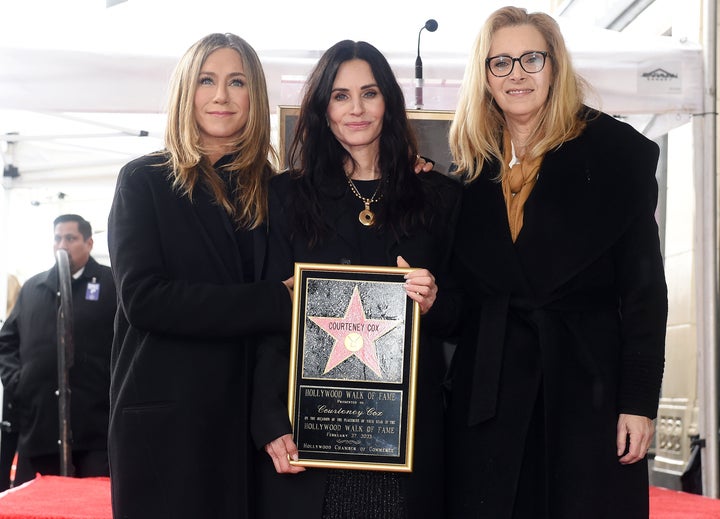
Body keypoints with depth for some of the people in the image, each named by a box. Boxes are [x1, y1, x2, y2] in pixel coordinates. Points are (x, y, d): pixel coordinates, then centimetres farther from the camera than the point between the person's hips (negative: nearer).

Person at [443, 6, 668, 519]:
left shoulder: (616, 151, -2)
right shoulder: (474, 167, 9)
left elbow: (645, 284, -4)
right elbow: (460, 285, 12)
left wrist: (640, 399, -10)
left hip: (589, 383, -3)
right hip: (489, 390, 3)